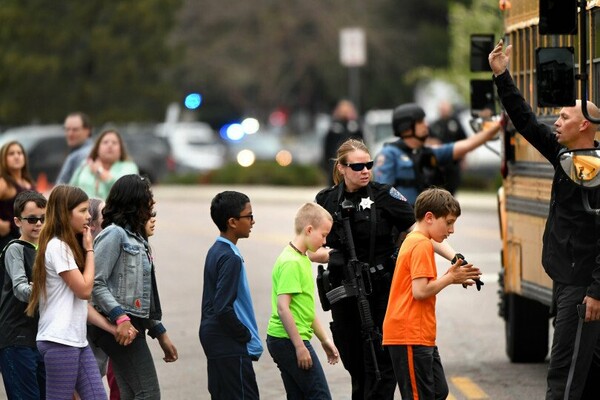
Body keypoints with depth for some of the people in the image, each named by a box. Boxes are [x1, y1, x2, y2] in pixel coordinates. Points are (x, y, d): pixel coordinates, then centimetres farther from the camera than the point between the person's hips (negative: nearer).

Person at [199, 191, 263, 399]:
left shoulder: (215, 251, 11)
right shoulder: (230, 258, -19)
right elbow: (223, 308, -23)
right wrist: (247, 335, -11)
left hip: (215, 341, 10)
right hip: (230, 347, -10)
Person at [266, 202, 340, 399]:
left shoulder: (302, 259, 16)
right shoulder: (291, 263, -16)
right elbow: (283, 307, -22)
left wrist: (324, 339, 23)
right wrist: (300, 346, -22)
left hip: (282, 340, 10)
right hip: (289, 340, -10)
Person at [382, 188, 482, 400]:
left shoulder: (412, 241, 18)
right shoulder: (422, 245, -13)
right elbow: (420, 291, -21)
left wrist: (451, 276, 8)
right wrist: (450, 278, -10)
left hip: (420, 336, 10)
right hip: (411, 336, -10)